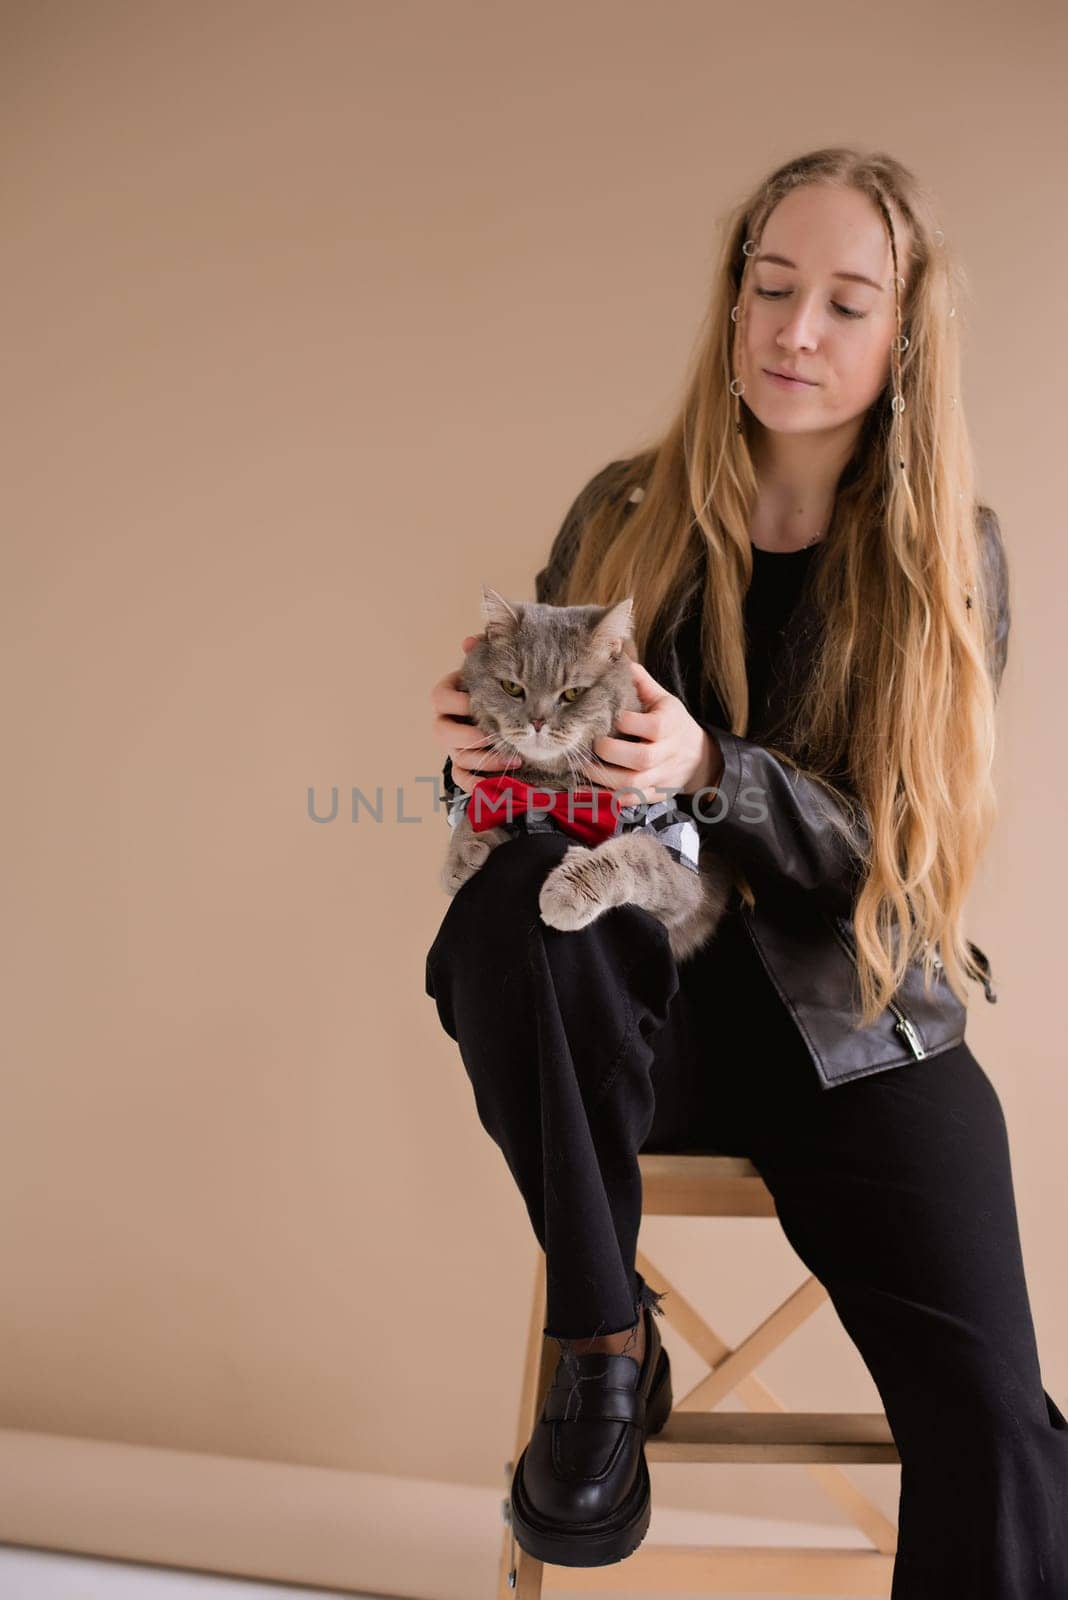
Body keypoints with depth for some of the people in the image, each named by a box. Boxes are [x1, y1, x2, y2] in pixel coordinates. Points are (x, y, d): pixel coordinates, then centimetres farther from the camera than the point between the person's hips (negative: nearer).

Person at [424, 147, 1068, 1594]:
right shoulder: (625, 513, 4)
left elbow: (897, 846, -6)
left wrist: (710, 768, -24)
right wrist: (486, 751, -17)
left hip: (854, 1028, -1)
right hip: (647, 998, 1)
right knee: (513, 893, -34)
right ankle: (606, 1338, -13)